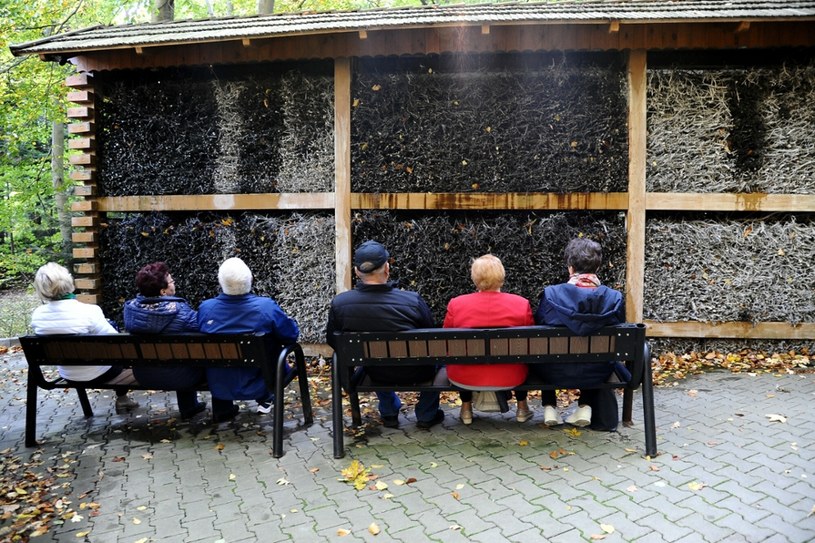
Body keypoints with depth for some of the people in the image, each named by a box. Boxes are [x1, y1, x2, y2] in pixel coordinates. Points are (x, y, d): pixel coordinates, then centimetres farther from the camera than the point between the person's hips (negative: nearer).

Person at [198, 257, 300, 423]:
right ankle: (265, 400, 36)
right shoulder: (266, 307, -24)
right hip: (256, 385, -2)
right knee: (276, 346, 24)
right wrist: (288, 320, 12)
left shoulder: (205, 308, -16)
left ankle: (222, 408, 31)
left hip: (219, 387, 2)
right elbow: (292, 335, -10)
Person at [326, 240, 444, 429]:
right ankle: (426, 416, 36)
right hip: (415, 374, -2)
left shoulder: (339, 303, -20)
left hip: (375, 374, 3)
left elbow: (333, 342, -2)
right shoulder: (413, 300, -26)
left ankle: (389, 414, 46)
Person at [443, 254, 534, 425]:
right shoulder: (521, 304, -12)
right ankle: (522, 408, 40)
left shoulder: (456, 304, -11)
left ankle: (466, 410, 39)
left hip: (465, 378, 0)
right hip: (510, 378, 0)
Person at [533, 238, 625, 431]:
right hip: (596, 374, 1)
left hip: (556, 373, -1)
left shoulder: (551, 294, -18)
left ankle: (550, 407, 27)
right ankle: (586, 407, 26)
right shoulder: (615, 298, -13)